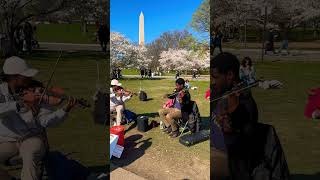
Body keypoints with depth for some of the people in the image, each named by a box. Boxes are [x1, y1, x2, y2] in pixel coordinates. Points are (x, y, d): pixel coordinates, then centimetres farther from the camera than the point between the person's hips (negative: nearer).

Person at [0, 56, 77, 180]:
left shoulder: (35, 92, -4)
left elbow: (46, 120, -14)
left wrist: (65, 110, -29)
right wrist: (22, 103, -35)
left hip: (32, 138, -2)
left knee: (30, 156, -31)